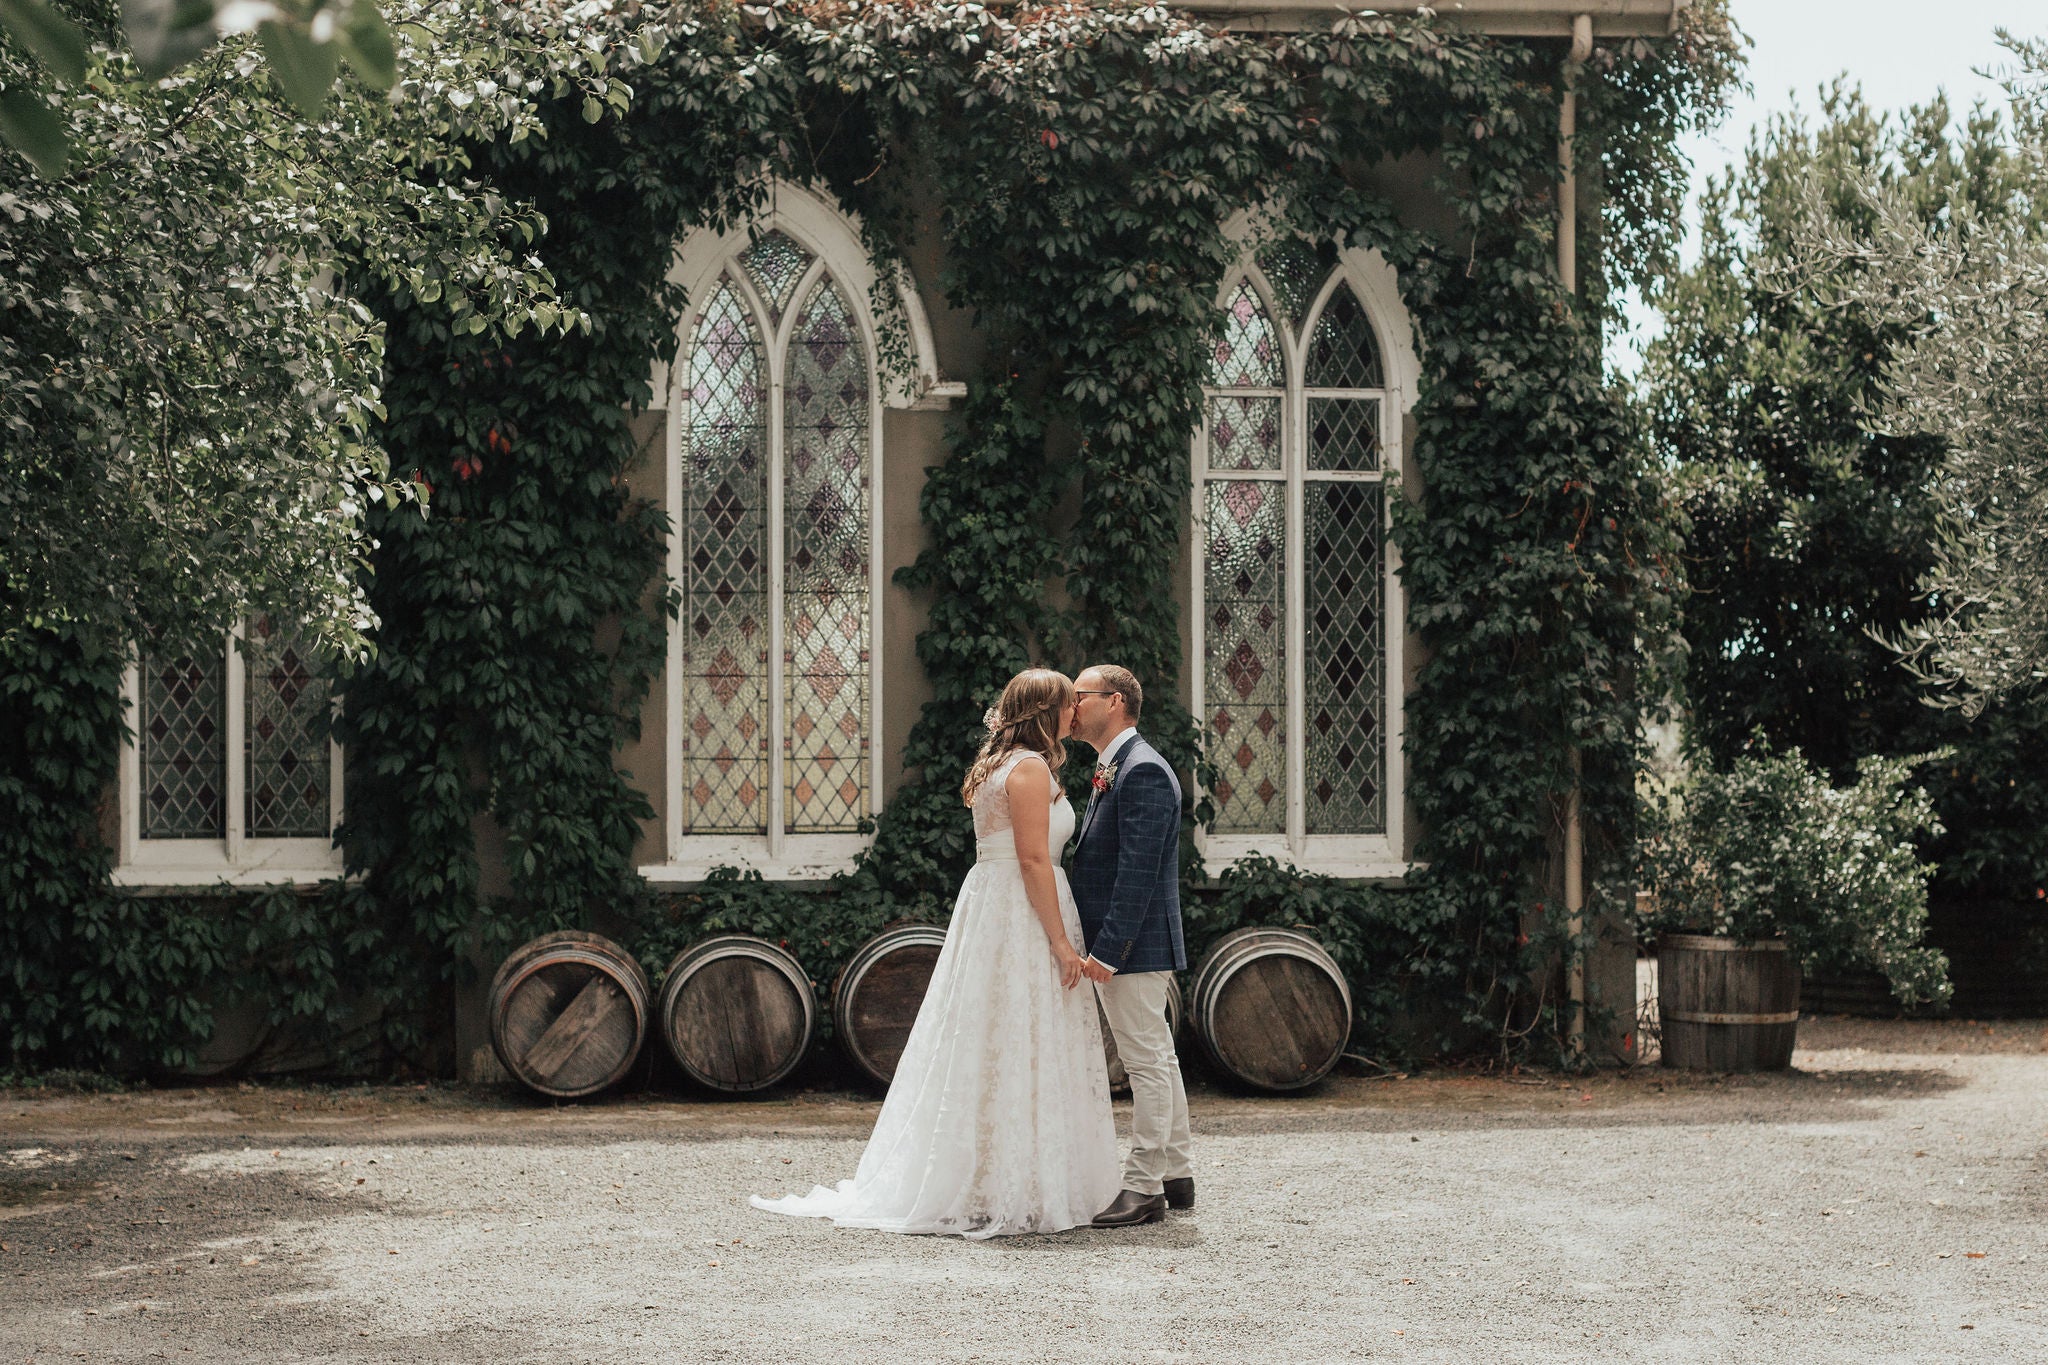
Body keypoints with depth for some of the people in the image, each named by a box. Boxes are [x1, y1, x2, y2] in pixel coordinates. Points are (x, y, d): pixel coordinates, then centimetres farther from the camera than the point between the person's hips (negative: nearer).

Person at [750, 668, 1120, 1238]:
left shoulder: (996, 766, 17)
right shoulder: (1030, 768, -13)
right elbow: (1033, 859, -19)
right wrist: (1061, 942, -19)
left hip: (987, 910, 10)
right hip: (1021, 915, -10)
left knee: (985, 1052, 11)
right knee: (1019, 1054, -7)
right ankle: (1010, 1192, -4)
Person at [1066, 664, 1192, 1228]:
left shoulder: (1143, 771, -16)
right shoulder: (1112, 769, 17)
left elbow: (1138, 872, -22)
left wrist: (1106, 950, -23)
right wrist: (1097, 944, 15)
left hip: (1134, 946, -10)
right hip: (1118, 946, 10)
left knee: (1147, 1064, -5)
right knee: (1157, 1060, 15)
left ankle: (1143, 1188, -1)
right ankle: (1176, 1176, 22)